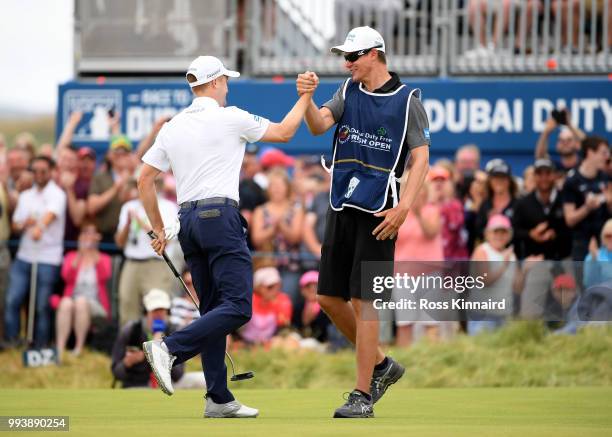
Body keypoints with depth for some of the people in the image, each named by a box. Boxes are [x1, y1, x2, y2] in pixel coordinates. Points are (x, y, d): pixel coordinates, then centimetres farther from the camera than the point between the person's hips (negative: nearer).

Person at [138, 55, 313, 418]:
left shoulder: (172, 127, 14)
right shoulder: (230, 118, -2)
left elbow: (145, 180, 14)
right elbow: (284, 132, 10)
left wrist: (159, 230, 21)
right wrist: (305, 97, 24)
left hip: (188, 220, 7)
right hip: (220, 216, -7)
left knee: (213, 311, 10)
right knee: (237, 308, -12)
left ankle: (219, 399, 6)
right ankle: (169, 349, -27)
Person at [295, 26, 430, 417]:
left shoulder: (407, 101, -4)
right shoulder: (349, 91, 11)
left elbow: (421, 157, -8)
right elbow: (319, 125, -4)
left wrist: (404, 207, -19)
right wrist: (306, 98, -24)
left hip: (378, 212, -6)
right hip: (342, 206, 6)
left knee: (363, 301, -9)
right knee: (330, 299, 7)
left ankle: (363, 396, -4)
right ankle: (380, 364, 26)